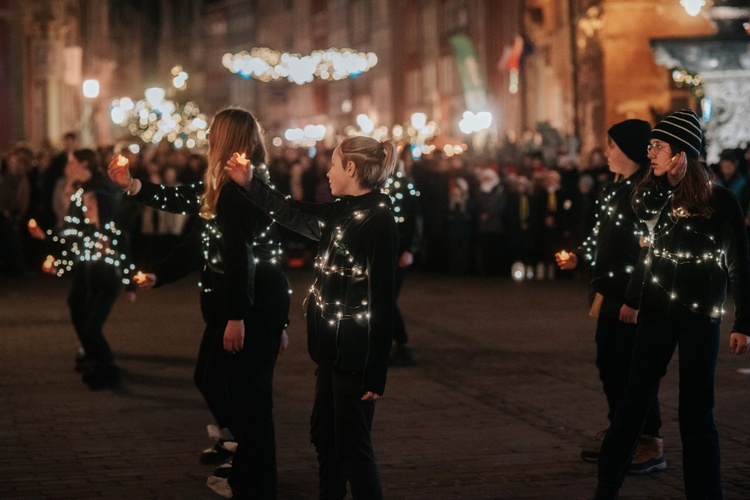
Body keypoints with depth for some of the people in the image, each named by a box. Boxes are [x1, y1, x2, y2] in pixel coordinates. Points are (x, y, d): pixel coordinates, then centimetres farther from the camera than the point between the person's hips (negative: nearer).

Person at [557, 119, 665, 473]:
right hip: (609, 293, 9)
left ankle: (651, 445, 3)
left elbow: (647, 249, -19)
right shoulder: (613, 188, 13)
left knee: (633, 367, -5)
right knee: (609, 364, 14)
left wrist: (634, 299, -21)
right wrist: (577, 257, 9)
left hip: (632, 297, -9)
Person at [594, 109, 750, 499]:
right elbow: (641, 209, -18)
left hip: (701, 319, -3)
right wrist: (667, 177, -20)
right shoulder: (659, 195, 5)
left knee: (696, 412, 2)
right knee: (635, 401, 4)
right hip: (657, 313, 3)